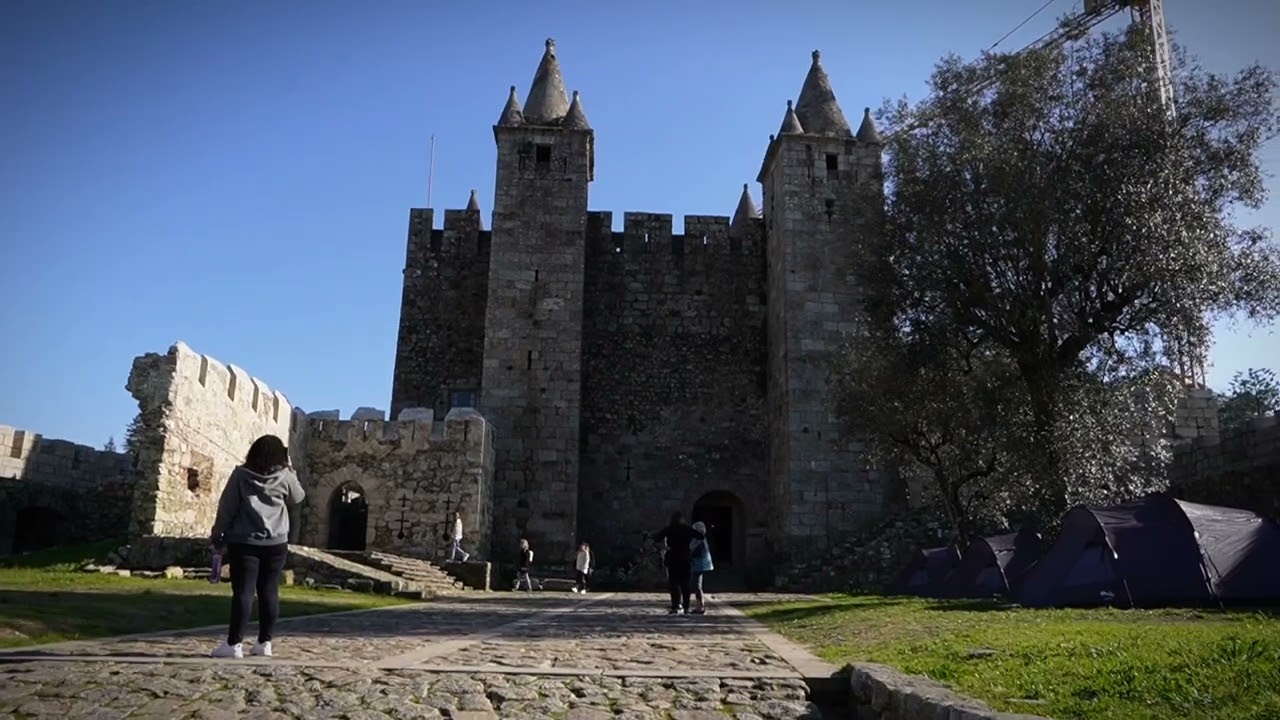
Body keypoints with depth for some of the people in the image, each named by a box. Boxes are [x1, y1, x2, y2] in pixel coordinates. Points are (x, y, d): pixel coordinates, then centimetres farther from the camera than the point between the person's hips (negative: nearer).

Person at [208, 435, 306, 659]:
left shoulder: (241, 475, -1)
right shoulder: (284, 476, 1)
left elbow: (226, 509, 0)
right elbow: (297, 499, 18)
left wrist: (217, 537, 8)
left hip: (244, 542, -1)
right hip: (276, 543, 2)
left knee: (243, 591, -3)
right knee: (269, 592, 6)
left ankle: (234, 644, -3)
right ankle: (264, 643, 11)